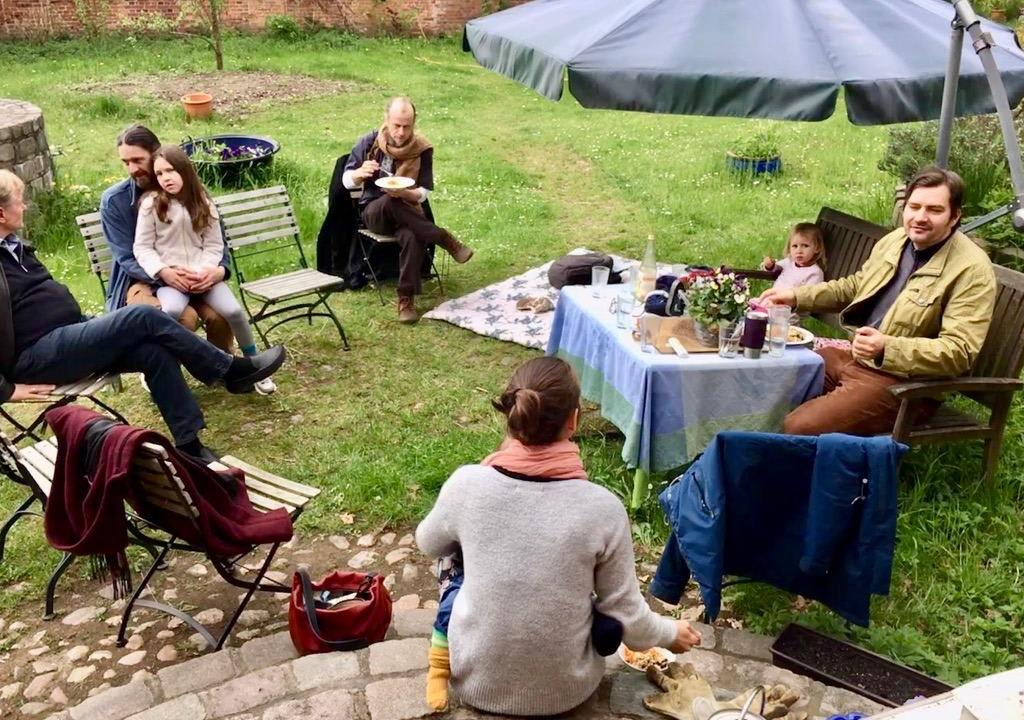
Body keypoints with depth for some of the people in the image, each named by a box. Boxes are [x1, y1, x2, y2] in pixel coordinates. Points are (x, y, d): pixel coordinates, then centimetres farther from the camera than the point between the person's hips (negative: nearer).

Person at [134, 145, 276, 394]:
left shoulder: (203, 203, 6)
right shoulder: (150, 204, -1)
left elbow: (214, 245, 5)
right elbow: (142, 247, -1)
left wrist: (205, 271, -12)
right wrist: (164, 272, -16)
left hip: (202, 275, 2)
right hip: (169, 277, -2)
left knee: (233, 310, -20)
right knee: (171, 311, -34)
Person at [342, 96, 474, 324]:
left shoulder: (422, 149, -4)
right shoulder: (369, 142, -4)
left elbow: (423, 193, -2)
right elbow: (346, 180, 1)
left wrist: (404, 192, -25)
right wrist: (360, 173, -23)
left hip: (406, 213, 0)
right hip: (374, 212, 1)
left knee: (412, 237, -37)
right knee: (388, 202, -37)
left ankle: (406, 299, -28)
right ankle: (446, 240, -27)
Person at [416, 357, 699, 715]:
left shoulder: (468, 483, -19)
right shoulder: (603, 508, -21)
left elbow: (429, 544, 4)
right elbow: (625, 615, -9)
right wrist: (671, 633, 12)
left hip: (476, 681, 0)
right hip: (566, 690, 0)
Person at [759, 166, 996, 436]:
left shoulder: (972, 269, -16)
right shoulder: (895, 240, 6)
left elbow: (959, 352, -21)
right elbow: (855, 286, 23)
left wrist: (887, 348, -33)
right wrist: (796, 296, 11)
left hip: (903, 382, -8)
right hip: (852, 356, 8)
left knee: (799, 427, -25)